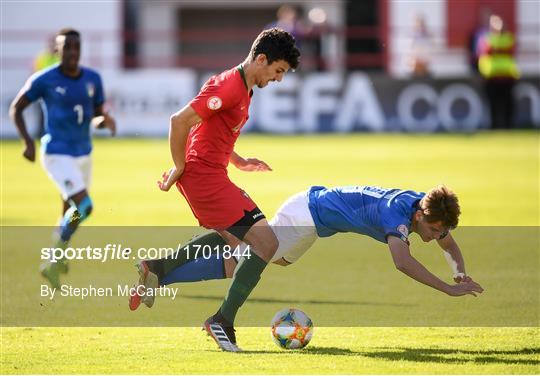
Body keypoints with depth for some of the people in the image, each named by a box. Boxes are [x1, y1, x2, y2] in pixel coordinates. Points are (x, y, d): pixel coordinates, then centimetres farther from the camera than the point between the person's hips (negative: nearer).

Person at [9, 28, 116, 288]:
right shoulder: (43, 80, -14)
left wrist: (106, 121, -15)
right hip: (57, 156, -6)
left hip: (83, 154, 6)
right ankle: (53, 261, -6)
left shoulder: (93, 79, 0)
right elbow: (16, 109, -3)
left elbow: (97, 118, 9)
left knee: (72, 209, 20)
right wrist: (28, 142, -15)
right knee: (83, 207, -21)